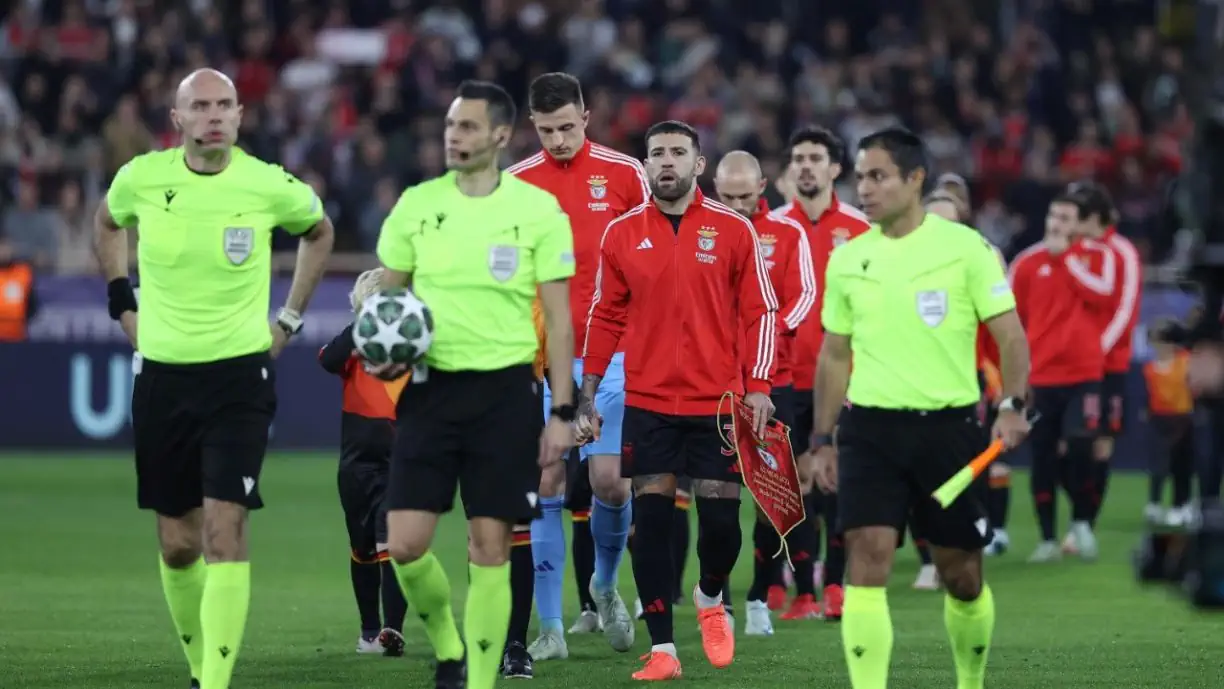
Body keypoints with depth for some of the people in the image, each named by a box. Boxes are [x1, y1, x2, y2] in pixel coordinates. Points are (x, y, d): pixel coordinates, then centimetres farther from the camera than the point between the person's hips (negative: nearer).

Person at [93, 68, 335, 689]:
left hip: (240, 374, -2)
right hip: (160, 374, 2)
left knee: (225, 531, -15)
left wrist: (290, 318, 9)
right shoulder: (141, 178, -5)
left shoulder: (269, 187, -9)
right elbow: (107, 223, 20)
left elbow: (319, 232, 14)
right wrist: (122, 302, 11)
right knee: (177, 544, 8)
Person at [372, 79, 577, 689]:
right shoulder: (416, 204, 4)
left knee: (489, 548, -3)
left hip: (505, 389, -2)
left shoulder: (538, 210, -2)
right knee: (405, 544, -6)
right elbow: (386, 298, 15)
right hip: (431, 387, 2)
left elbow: (559, 318, 1)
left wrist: (562, 412, -4)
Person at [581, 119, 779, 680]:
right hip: (647, 402, 1)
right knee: (650, 518, -3)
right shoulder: (622, 234, 5)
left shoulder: (733, 230, 0)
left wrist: (758, 386, -6)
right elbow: (605, 317, 10)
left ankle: (710, 597, 31)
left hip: (718, 401, -1)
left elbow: (760, 311, 2)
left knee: (720, 518, -1)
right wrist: (587, 394, 7)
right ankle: (662, 649, 2)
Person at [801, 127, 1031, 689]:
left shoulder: (964, 247, -3)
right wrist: (821, 440, 13)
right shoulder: (846, 260, 9)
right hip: (870, 426, 2)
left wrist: (1013, 406, -16)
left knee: (961, 574, 6)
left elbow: (1009, 333, -2)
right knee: (867, 558, -13)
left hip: (948, 426, -2)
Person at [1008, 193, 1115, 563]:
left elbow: (1102, 295, -15)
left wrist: (1066, 258, -10)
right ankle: (1048, 539, 10)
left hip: (1084, 373, -1)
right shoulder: (1027, 263, 4)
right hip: (1039, 376, 1)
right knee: (1043, 457, 2)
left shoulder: (1097, 256, 3)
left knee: (1080, 448, -13)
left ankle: (1081, 521, 10)